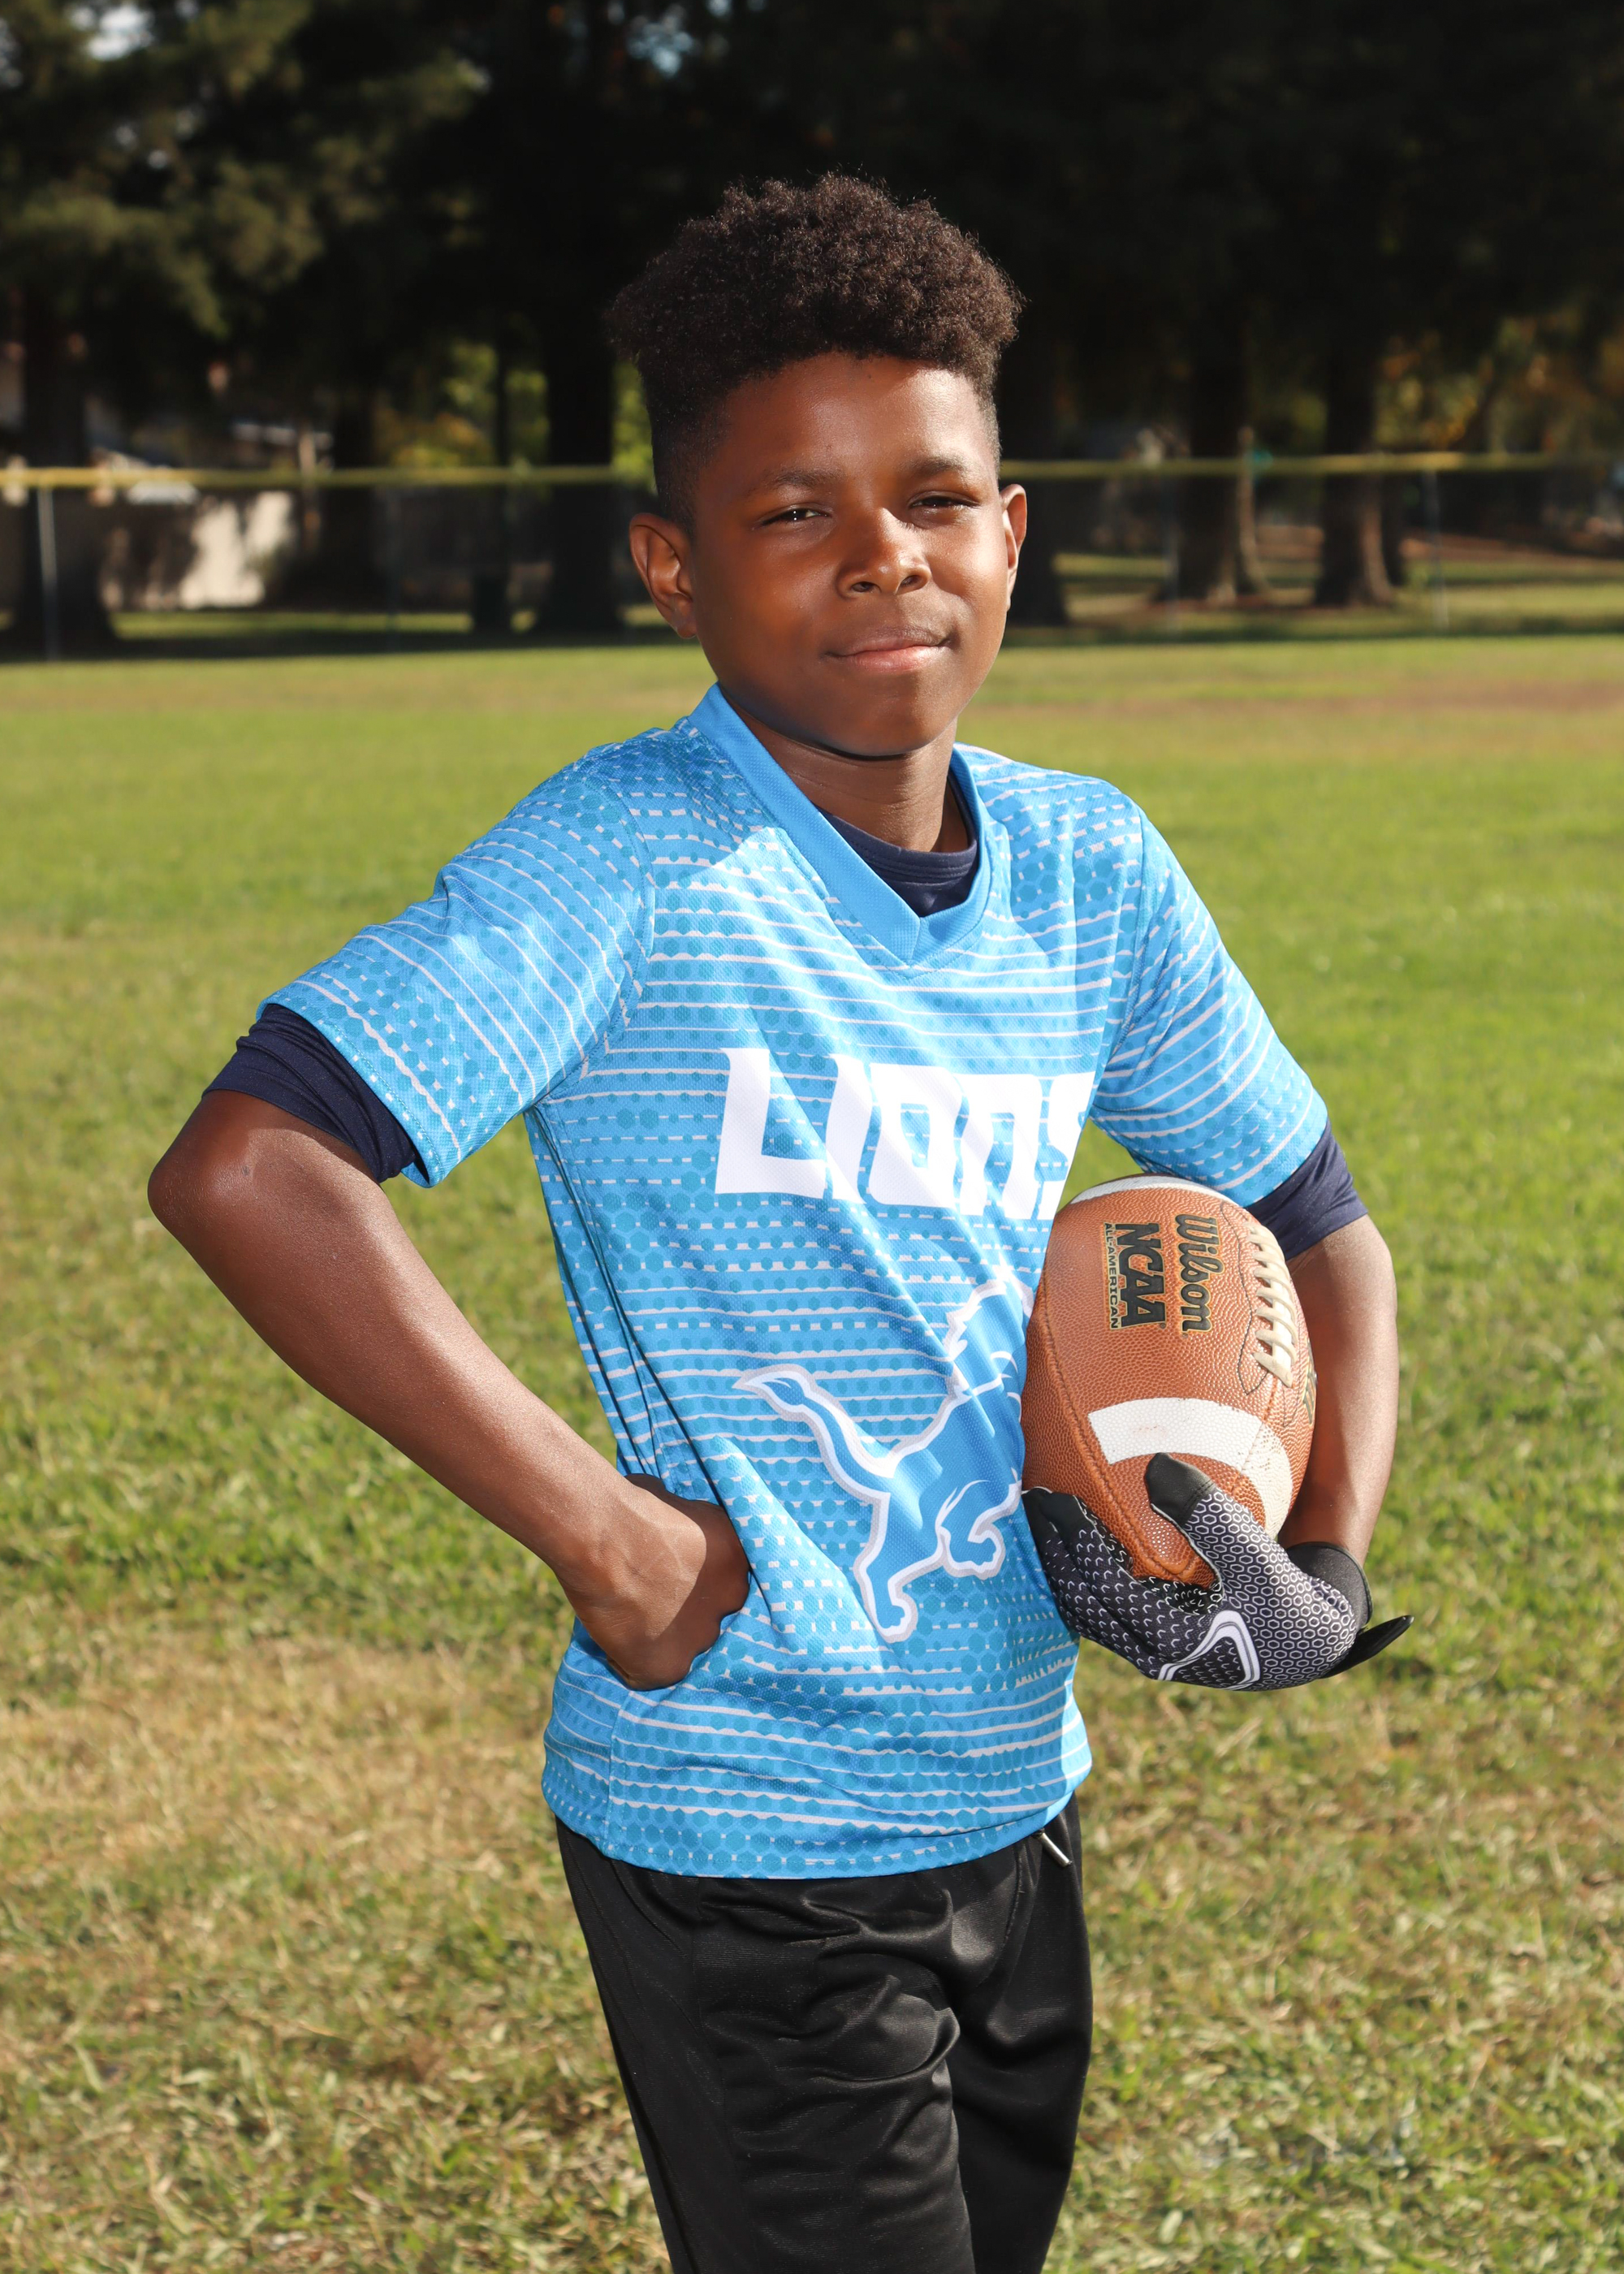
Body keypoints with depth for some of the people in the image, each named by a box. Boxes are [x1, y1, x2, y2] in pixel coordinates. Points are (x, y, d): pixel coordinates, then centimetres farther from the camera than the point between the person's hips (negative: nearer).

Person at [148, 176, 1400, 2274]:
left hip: (1015, 1807, 7)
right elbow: (241, 1174, -28)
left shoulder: (1089, 870, 1)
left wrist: (1322, 1555, -3)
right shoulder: (636, 861, -18)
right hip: (744, 1848, -7)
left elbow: (1315, 1229, 15)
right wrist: (603, 1531, -25)